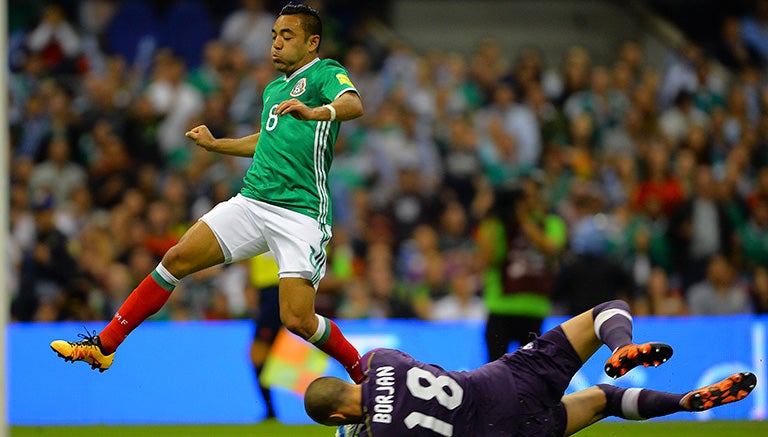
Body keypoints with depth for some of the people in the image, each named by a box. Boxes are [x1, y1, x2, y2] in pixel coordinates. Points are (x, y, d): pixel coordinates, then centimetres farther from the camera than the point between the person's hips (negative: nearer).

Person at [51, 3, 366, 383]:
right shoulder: (274, 89, 21)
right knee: (177, 258, -6)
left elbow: (353, 104, -27)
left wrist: (314, 112, -46)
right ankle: (103, 346, 0)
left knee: (297, 320, -16)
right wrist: (214, 144, 36)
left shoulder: (325, 74, -3)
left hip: (300, 215, -7)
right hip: (251, 203, 7)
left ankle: (361, 371, 11)